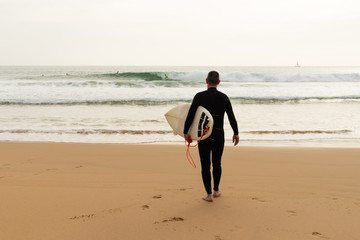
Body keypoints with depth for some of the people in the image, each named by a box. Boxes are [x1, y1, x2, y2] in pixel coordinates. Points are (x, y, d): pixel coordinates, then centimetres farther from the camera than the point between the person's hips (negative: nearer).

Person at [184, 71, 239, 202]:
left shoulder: (199, 96, -9)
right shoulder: (223, 97, -3)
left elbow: (190, 115, -12)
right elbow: (231, 117, 0)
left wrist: (185, 132, -2)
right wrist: (236, 133, 11)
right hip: (218, 136, 2)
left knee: (205, 165, 5)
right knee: (217, 163, 18)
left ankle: (209, 194, 8)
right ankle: (216, 190, 29)